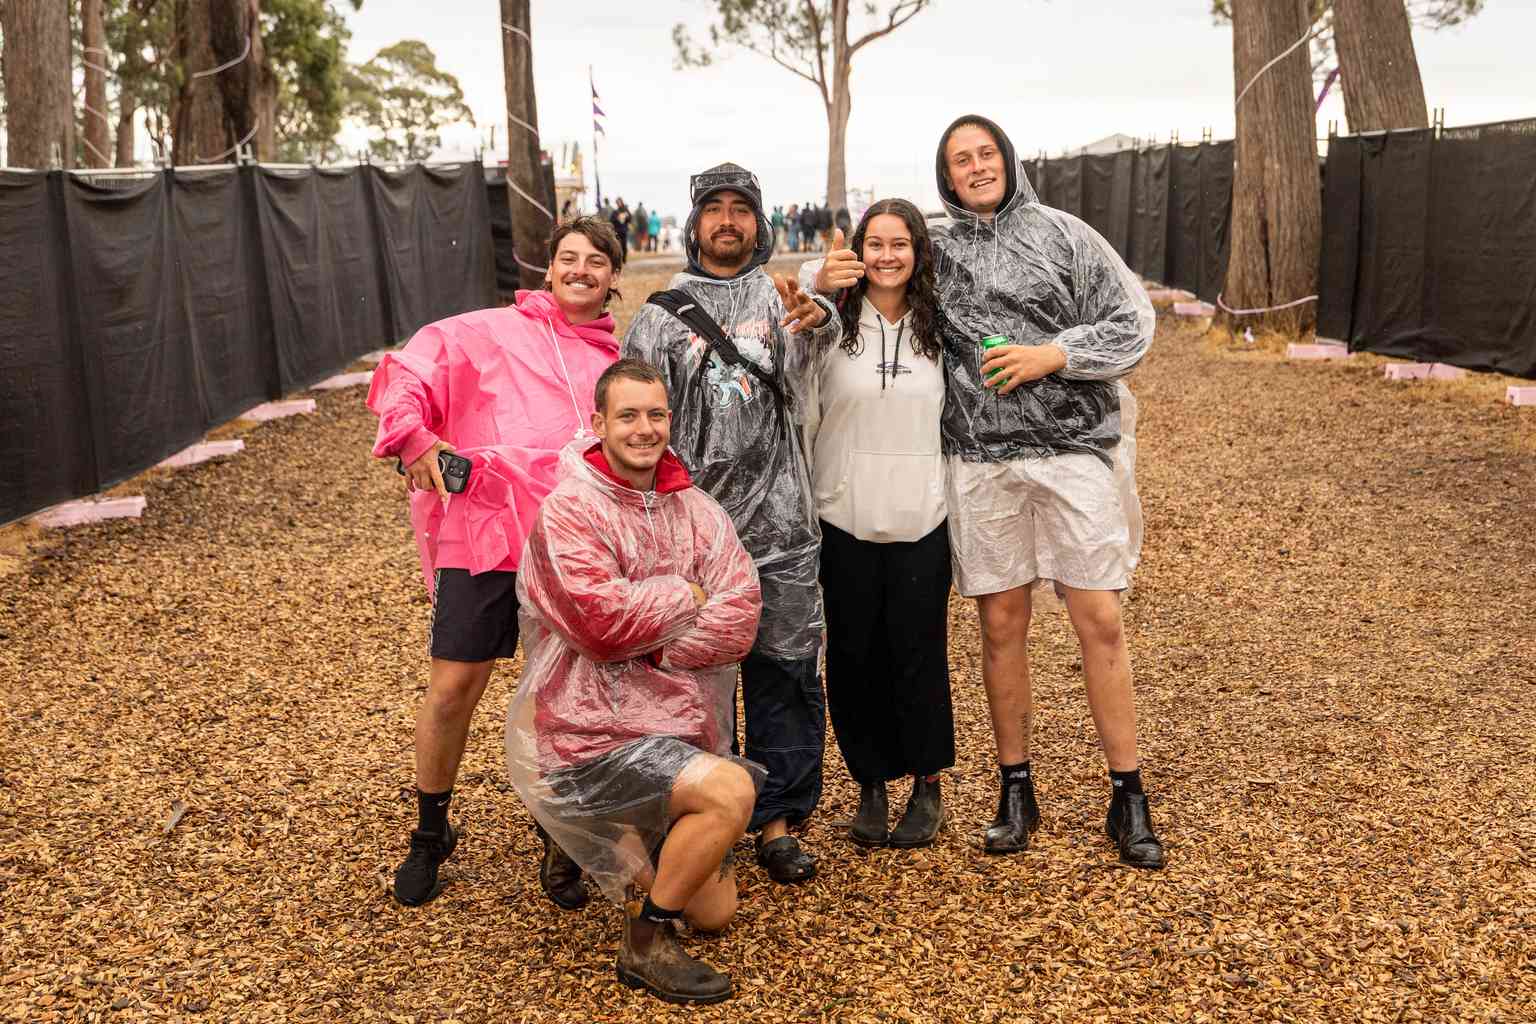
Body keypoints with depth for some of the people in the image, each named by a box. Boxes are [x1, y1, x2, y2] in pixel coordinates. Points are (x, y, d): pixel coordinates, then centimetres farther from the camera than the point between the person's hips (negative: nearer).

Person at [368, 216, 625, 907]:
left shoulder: (619, 362, 16)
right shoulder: (490, 333, 8)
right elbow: (407, 376, 3)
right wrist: (413, 436, -16)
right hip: (484, 534, -2)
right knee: (454, 687, 2)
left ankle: (561, 845, 26)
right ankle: (430, 834, 25)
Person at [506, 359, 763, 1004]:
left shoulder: (693, 509, 4)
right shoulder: (568, 511, -12)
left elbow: (740, 617, -8)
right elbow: (606, 623, -23)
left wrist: (650, 648, -17)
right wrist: (688, 594, -10)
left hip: (678, 723, 7)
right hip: (592, 730, -6)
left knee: (716, 913, 12)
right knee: (731, 792, -29)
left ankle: (633, 856, 39)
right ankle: (644, 945, -10)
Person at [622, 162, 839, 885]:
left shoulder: (784, 298, 7)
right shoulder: (659, 315, 9)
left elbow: (823, 329, -18)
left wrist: (813, 317, -43)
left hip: (777, 526, 0)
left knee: (784, 670, 4)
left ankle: (777, 819, 17)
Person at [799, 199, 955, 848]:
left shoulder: (938, 328, 5)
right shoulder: (831, 326, 0)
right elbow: (802, 418, 2)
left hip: (922, 523, 1)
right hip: (846, 522, 0)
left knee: (918, 654, 3)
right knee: (854, 655, 6)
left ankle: (927, 784, 20)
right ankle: (870, 785, 22)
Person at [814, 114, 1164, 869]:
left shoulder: (1061, 234, 4)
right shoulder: (936, 254, 9)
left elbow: (1133, 322, 4)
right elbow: (878, 287, 19)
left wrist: (1054, 355, -10)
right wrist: (825, 282, -5)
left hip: (1073, 449, -1)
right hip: (981, 461, 2)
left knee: (1100, 622, -1)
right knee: (1001, 627, 7)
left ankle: (1128, 799, 11)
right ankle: (1015, 789, 22)